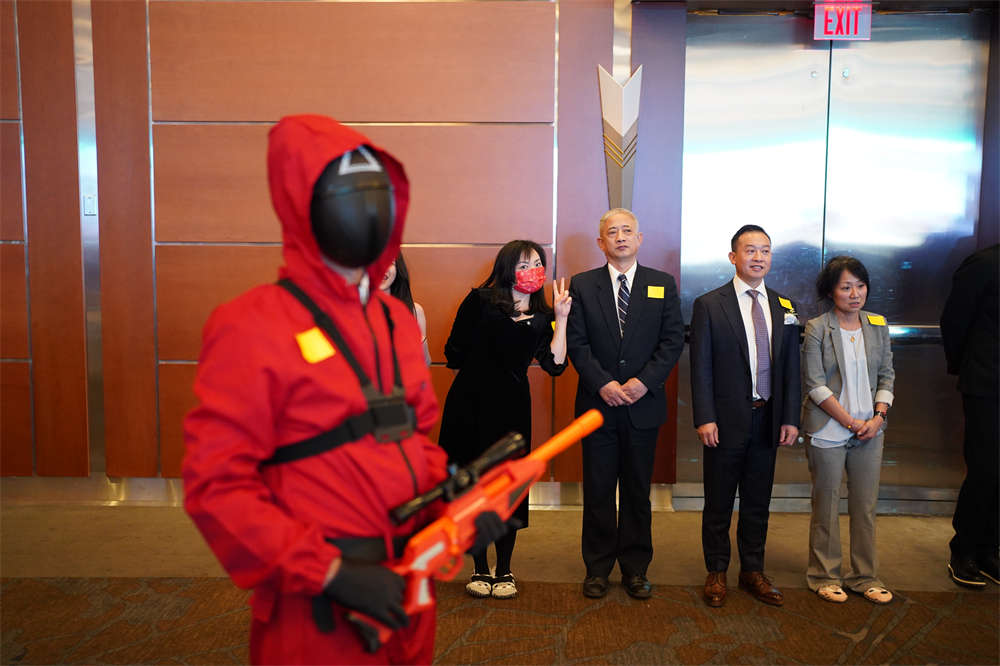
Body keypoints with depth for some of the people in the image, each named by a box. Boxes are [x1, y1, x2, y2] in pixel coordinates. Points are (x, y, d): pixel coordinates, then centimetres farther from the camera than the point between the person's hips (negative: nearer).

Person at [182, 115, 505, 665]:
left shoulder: (397, 320, 6)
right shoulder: (253, 328, -15)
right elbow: (216, 485, -17)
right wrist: (328, 572, -20)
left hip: (404, 588, 7)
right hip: (319, 608, -6)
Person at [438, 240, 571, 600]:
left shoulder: (542, 317, 8)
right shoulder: (480, 300, 0)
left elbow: (555, 364, -7)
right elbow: (455, 353, 1)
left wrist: (561, 318, -7)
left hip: (511, 407, 2)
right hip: (470, 403, -1)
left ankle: (504, 571, 21)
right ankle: (480, 569, 21)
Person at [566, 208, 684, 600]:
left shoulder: (663, 285, 6)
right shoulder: (582, 286, 4)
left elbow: (673, 340, 0)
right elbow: (576, 342, -2)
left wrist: (643, 381, -12)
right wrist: (603, 383, -14)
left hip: (643, 405, 1)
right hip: (597, 404, 0)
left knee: (637, 491, 10)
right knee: (597, 491, 7)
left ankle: (635, 569, 23)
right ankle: (597, 569, 21)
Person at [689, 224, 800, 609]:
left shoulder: (783, 308, 8)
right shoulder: (709, 305, -5)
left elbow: (791, 368, 8)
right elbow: (701, 367, -8)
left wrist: (790, 418, 1)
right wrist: (705, 418, -14)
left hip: (768, 421, 4)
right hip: (725, 422, -4)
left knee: (758, 502, 15)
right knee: (718, 503, 8)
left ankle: (753, 572, 30)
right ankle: (716, 574, 23)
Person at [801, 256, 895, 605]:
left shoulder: (878, 326, 6)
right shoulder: (816, 329, -8)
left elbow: (887, 375, 9)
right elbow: (815, 384, -11)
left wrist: (878, 416, -5)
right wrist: (850, 422, -13)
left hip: (869, 431, 4)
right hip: (828, 430, -4)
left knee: (866, 506, 11)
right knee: (827, 507, 7)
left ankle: (865, 576, 25)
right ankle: (824, 575, 22)